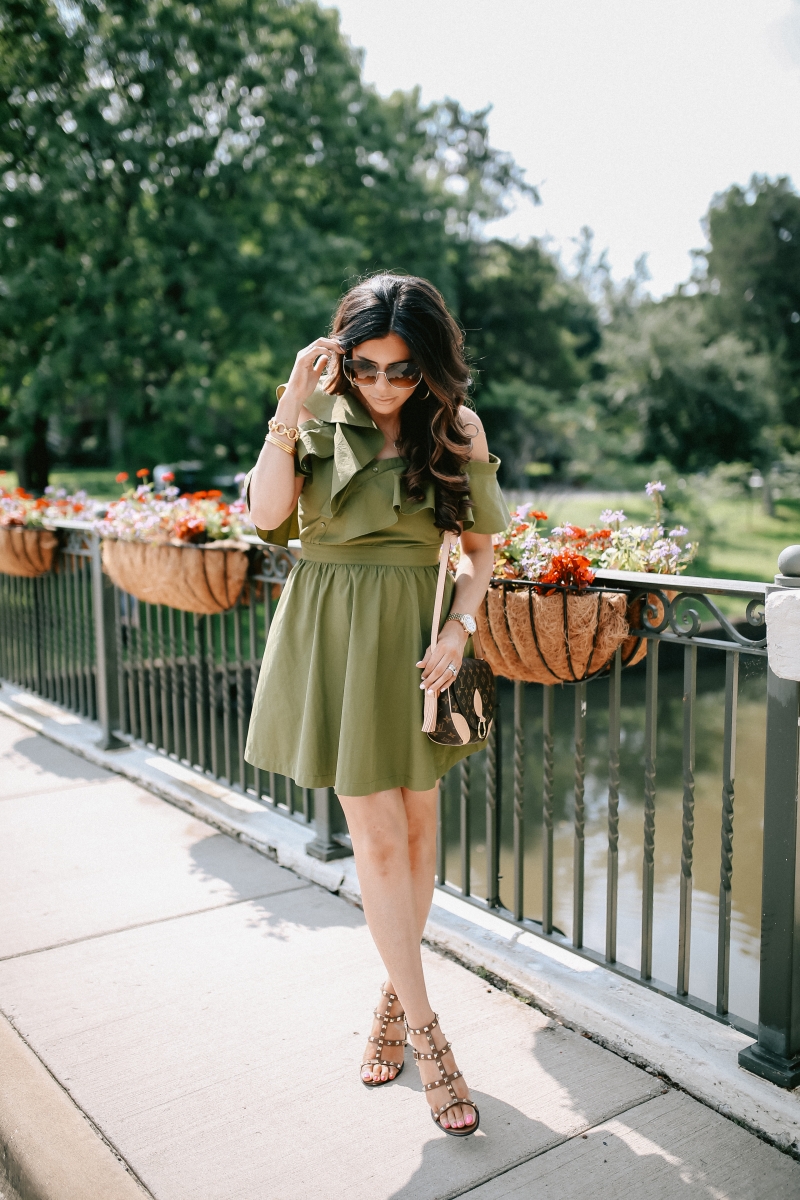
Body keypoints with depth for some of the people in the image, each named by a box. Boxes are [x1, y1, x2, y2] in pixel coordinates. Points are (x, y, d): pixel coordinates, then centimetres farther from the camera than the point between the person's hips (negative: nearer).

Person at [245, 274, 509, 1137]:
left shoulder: (457, 426, 1)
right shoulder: (319, 415, -1)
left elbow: (480, 546, 5)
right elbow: (268, 513, -13)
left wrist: (460, 627, -9)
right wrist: (290, 408, -17)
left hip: (416, 636, 2)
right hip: (334, 636, -2)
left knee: (418, 823, 10)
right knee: (377, 837, -1)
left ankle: (394, 996, 32)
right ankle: (425, 1035, 12)